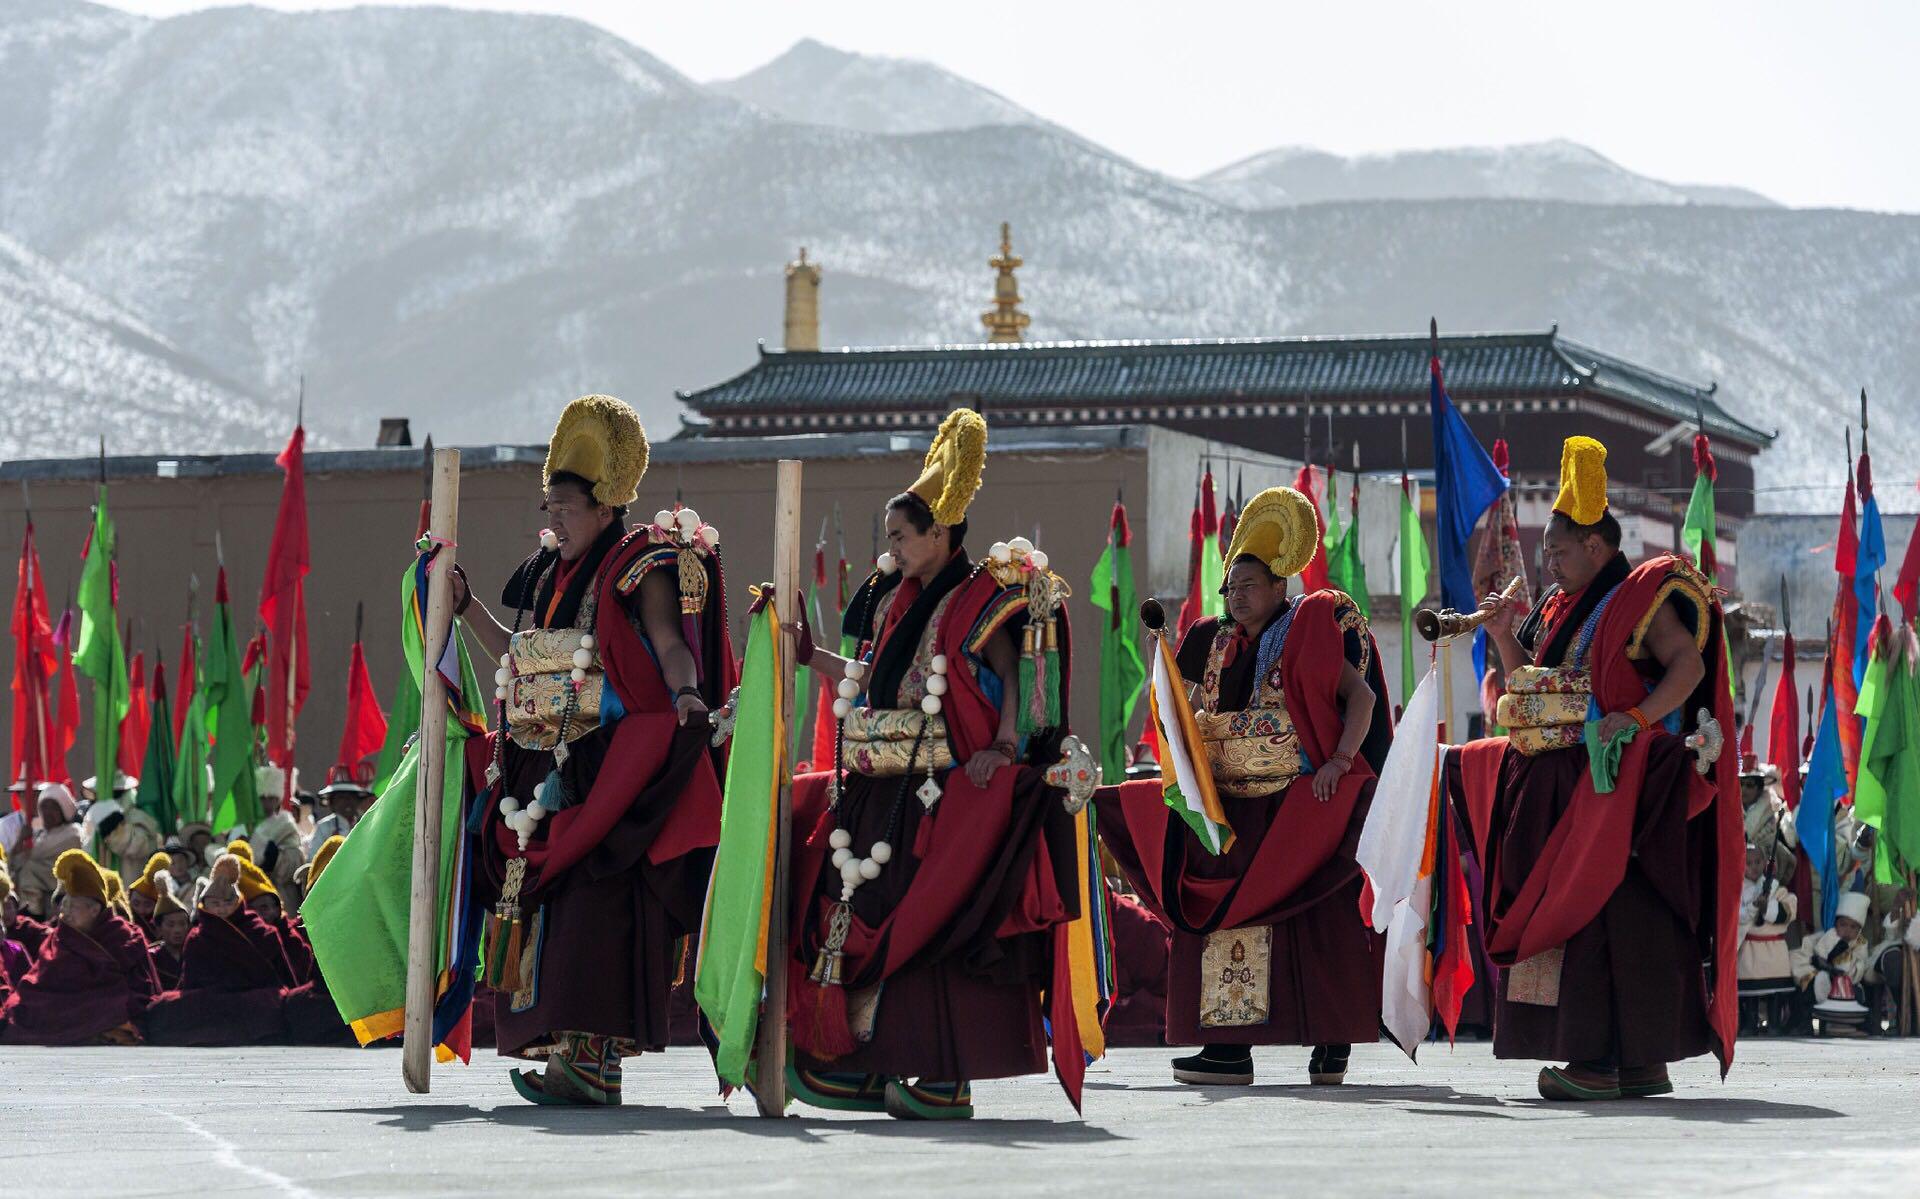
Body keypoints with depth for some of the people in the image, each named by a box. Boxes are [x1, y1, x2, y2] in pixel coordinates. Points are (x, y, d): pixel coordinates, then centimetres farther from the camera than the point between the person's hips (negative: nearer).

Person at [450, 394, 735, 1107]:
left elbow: (670, 646, -13)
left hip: (610, 771, -8)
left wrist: (687, 694, -32)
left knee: (593, 900, -16)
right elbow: (520, 658, 27)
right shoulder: (548, 575, 20)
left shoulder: (641, 568, -3)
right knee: (542, 901, 5)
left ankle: (594, 1055, -20)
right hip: (543, 769, 8)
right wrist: (464, 605, 23)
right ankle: (562, 1049, 10)